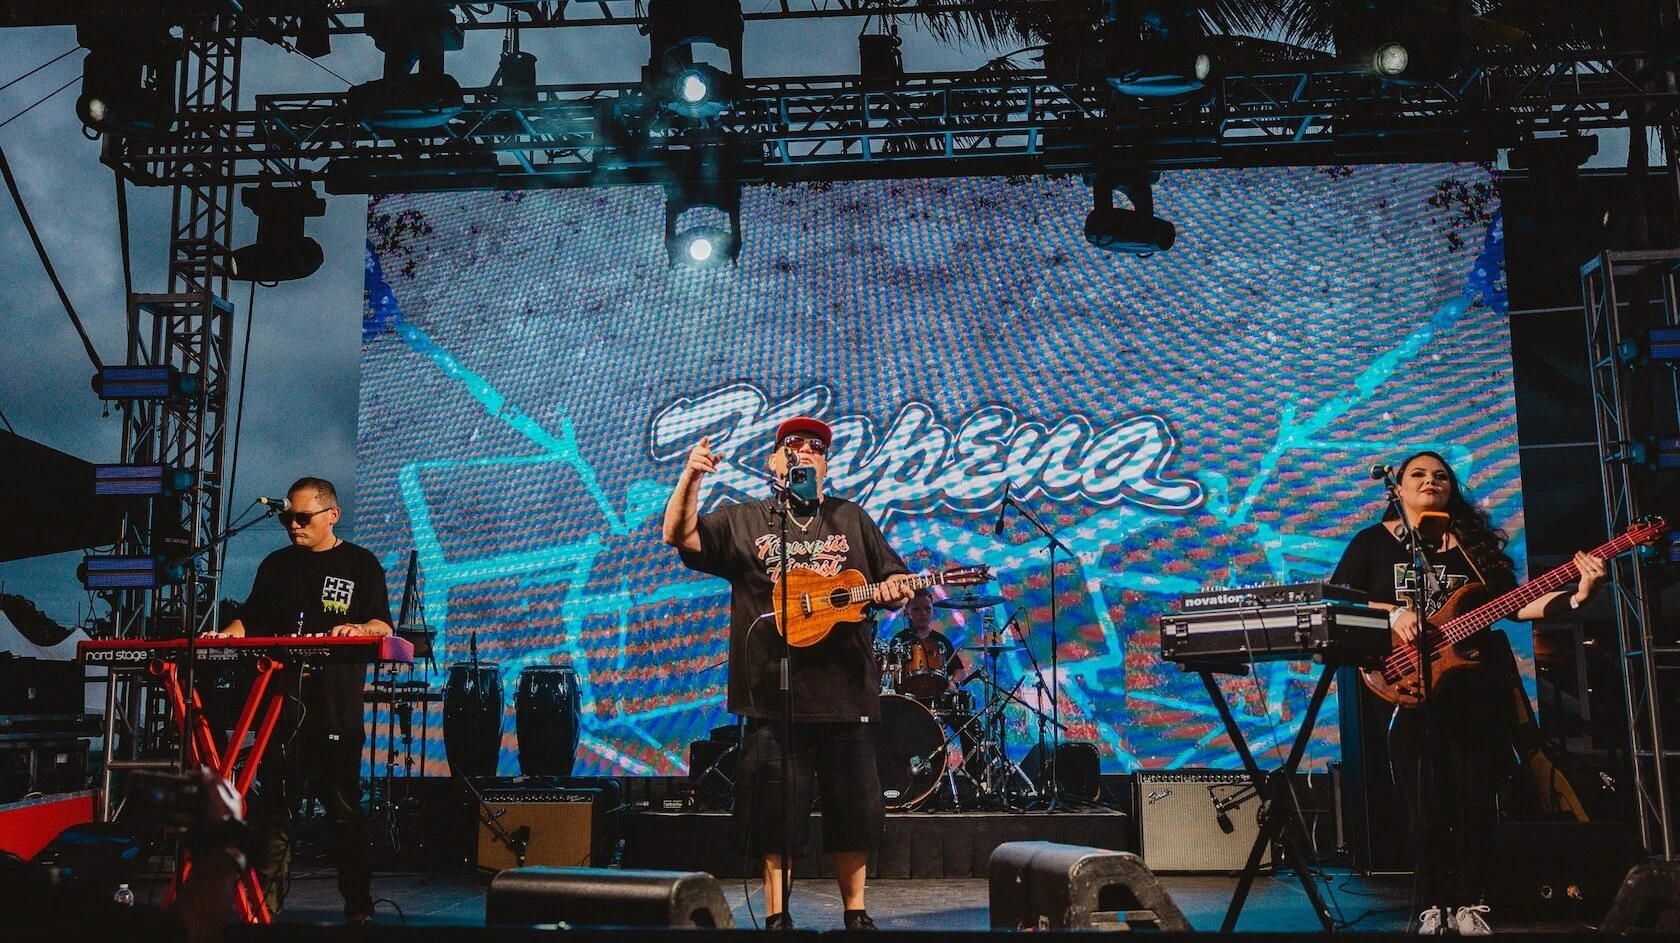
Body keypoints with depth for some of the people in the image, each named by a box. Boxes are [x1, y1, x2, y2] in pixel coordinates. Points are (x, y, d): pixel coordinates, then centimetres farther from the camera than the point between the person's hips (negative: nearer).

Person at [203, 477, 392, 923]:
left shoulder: (361, 564, 6)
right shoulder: (276, 565, 17)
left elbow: (383, 626, 1)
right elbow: (249, 620, 18)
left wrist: (359, 629, -20)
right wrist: (225, 636, -3)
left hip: (337, 706, -3)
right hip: (280, 698, 3)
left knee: (345, 807, -1)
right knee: (274, 805, 5)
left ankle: (358, 907, 7)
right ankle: (266, 904, 11)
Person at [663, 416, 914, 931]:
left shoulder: (851, 519, 15)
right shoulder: (743, 521, 10)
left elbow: (894, 579, 14)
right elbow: (681, 536, -4)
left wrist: (894, 589, -10)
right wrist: (691, 476, -19)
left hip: (845, 690, 2)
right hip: (773, 691, -2)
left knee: (853, 807, 7)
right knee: (774, 809, 2)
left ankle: (856, 912, 20)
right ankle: (776, 915, 14)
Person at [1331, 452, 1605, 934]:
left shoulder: (1476, 542, 13)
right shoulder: (1373, 541, 7)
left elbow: (1513, 603, 5)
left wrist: (1578, 594, -9)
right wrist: (1392, 614, -16)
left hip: (1479, 687, 2)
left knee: (1476, 800, 2)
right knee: (1425, 804, -3)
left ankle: (1468, 903, 13)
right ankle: (1432, 906, 9)